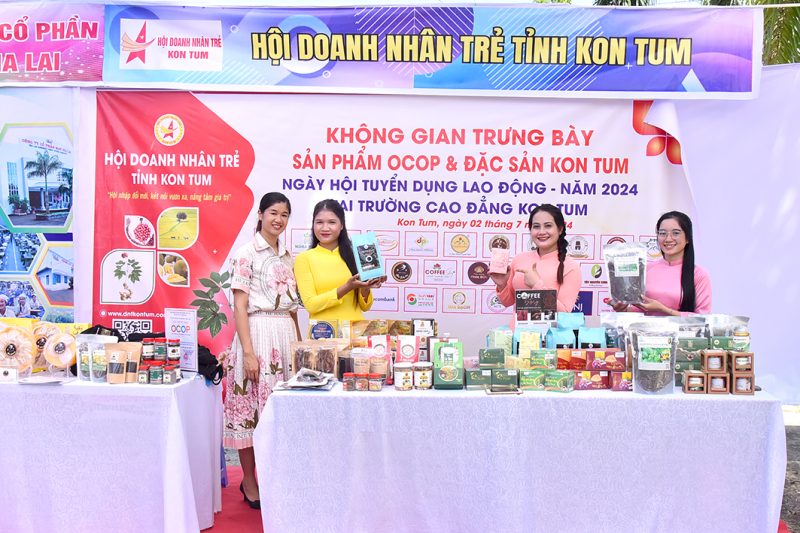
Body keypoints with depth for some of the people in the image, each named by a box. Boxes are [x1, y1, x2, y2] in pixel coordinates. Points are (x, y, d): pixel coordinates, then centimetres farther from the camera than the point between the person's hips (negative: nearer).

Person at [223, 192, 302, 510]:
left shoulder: (287, 256, 15)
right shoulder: (246, 253, -4)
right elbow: (240, 306, -9)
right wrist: (248, 352, -16)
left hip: (287, 334, 6)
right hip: (258, 332, -6)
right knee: (252, 407, -1)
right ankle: (249, 481, 13)